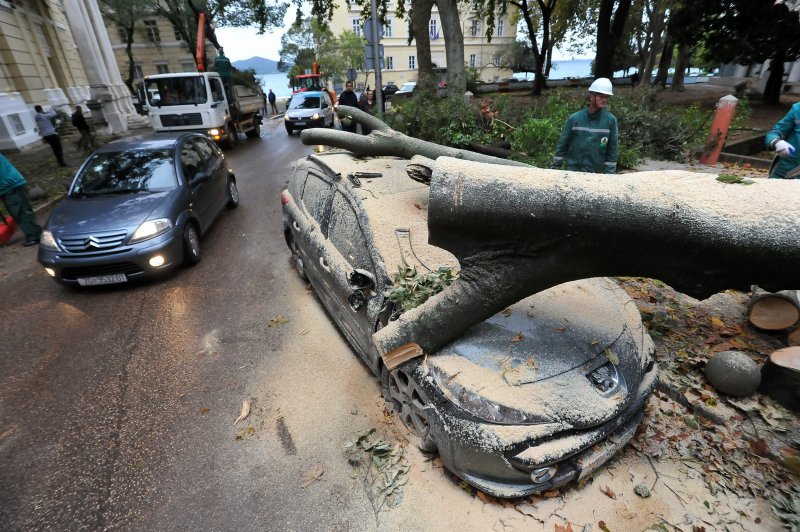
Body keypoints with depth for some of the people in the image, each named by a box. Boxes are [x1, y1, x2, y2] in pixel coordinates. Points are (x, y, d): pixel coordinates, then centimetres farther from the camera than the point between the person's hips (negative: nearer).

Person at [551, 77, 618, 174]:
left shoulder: (611, 120, -3)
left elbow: (612, 150, 0)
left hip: (596, 173, 0)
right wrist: (555, 168, 1)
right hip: (573, 171, 0)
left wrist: (608, 173, -3)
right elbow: (562, 145, 2)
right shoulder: (574, 119, -3)